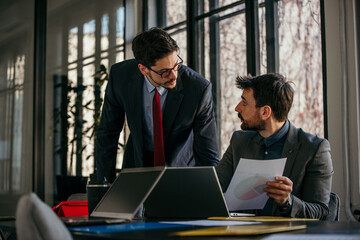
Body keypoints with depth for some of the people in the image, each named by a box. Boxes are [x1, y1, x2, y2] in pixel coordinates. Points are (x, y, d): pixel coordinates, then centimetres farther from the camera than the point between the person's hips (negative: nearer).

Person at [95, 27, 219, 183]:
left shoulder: (199, 88, -23)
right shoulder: (120, 75, -15)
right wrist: (107, 182, -3)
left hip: (182, 167, -1)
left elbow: (208, 154, -14)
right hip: (138, 163, 2)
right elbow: (107, 133, -3)